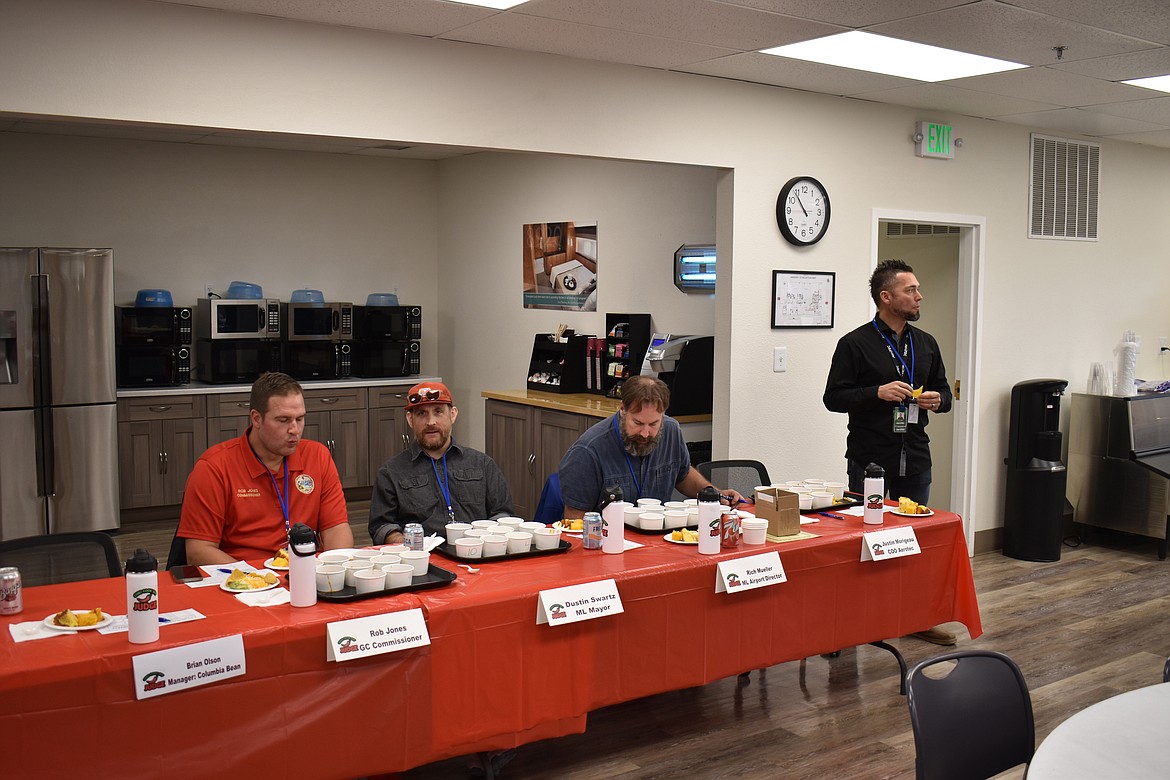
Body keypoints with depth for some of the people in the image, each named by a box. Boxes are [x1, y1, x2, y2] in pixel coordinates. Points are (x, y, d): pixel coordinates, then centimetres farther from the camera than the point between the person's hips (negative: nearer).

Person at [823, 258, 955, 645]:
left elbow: (943, 390, 20)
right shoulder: (855, 343, -6)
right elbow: (833, 397, -8)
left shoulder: (926, 343, 12)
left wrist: (937, 399, -3)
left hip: (915, 458, 5)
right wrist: (878, 393, -21)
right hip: (869, 458, -5)